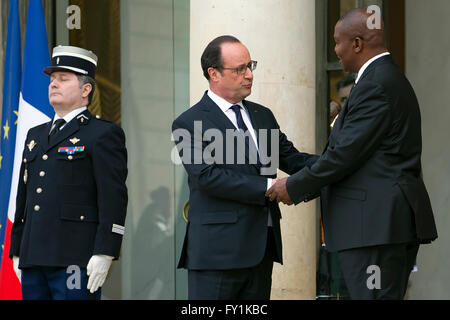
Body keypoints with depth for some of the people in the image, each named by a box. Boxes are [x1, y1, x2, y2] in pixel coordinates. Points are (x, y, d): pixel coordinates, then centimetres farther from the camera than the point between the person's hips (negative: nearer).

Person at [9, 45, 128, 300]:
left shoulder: (104, 134, -1)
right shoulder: (36, 135, 22)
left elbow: (113, 198, -9)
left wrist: (104, 254, -16)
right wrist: (17, 252, 19)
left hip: (75, 262, -7)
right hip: (33, 260, 7)